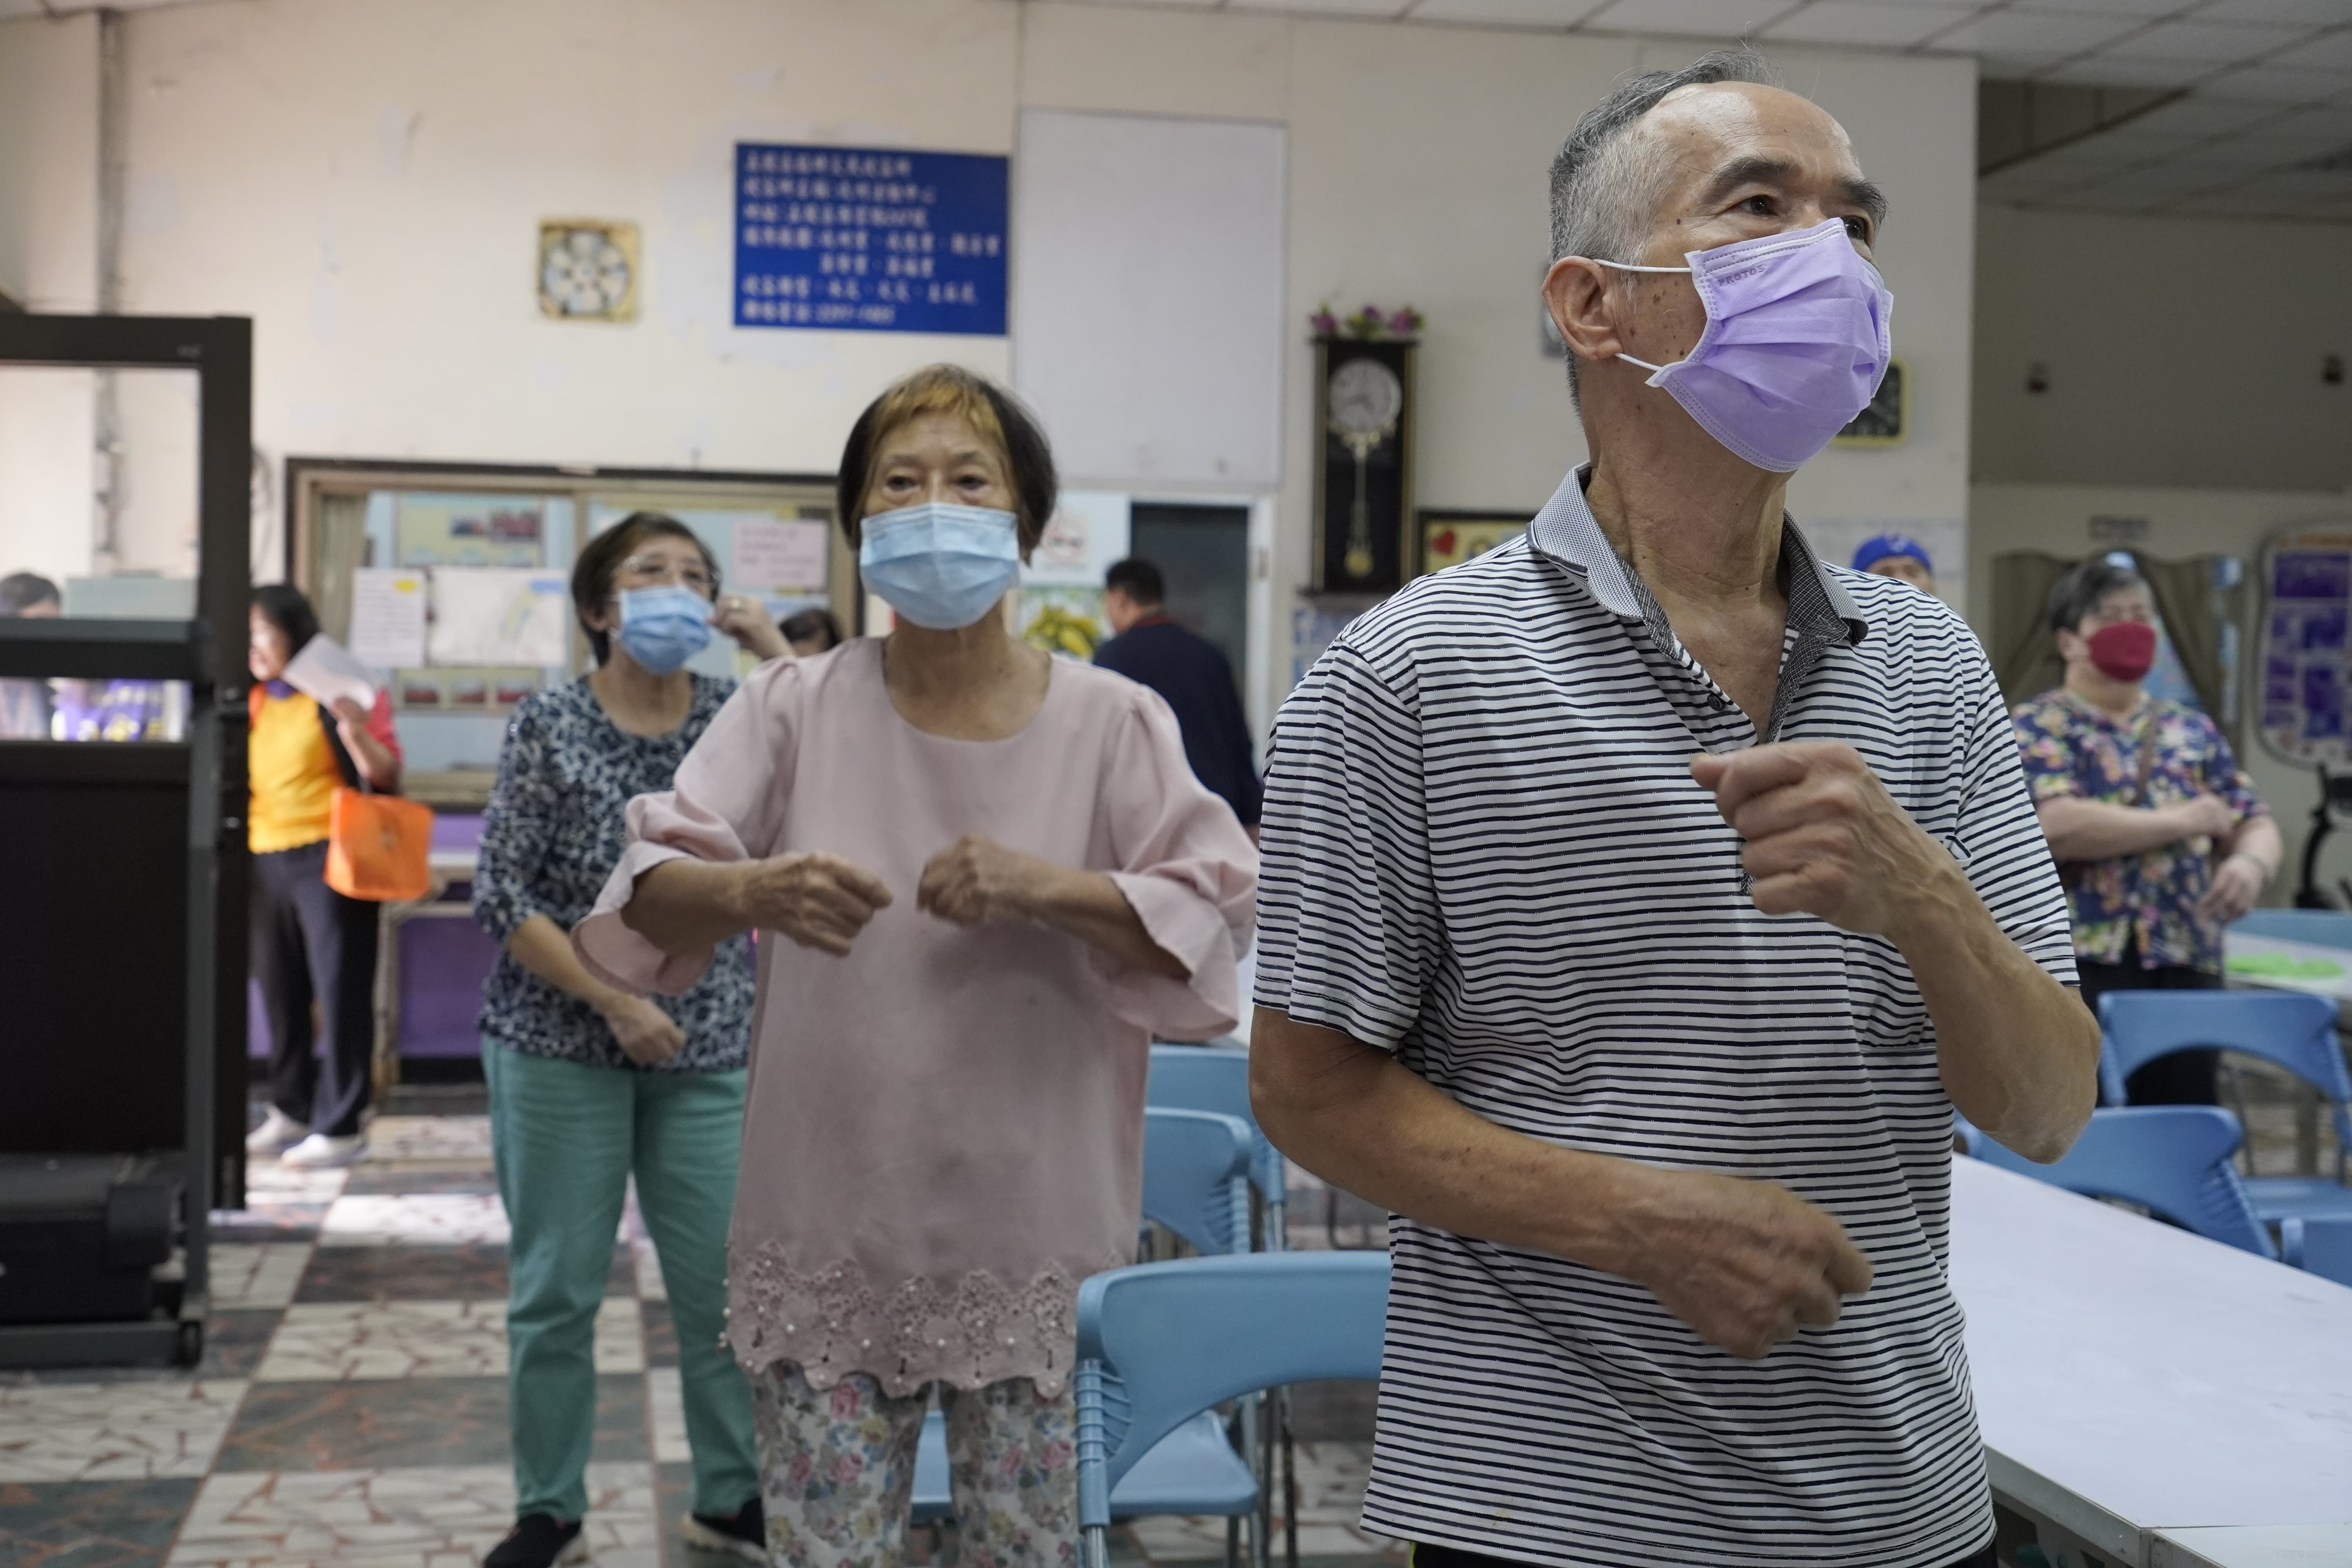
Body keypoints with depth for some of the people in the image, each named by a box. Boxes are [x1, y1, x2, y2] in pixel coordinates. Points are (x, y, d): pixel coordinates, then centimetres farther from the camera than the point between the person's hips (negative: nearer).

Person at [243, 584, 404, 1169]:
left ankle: (341, 1126, 1)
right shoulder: (252, 703, 11)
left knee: (340, 989, -3)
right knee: (280, 991, 13)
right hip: (264, 861, 6)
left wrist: (356, 729, -23)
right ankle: (291, 1111, 25)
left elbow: (387, 778, -8)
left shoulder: (337, 692, -5)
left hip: (327, 857, -6)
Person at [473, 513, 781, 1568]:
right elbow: (501, 897, -9)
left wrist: (777, 652, -13)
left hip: (708, 1054, 2)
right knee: (557, 1289, 6)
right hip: (559, 1048, -2)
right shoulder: (547, 727, -6)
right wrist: (614, 1002, -15)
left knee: (728, 1282, 4)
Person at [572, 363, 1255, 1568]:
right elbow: (647, 888, -7)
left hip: (1031, 1246, 0)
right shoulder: (795, 708, 1)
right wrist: (752, 892, -29)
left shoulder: (1111, 722, -1)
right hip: (825, 1238, 1)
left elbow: (1211, 922, -8)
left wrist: (1049, 889, -25)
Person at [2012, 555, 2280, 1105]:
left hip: (2187, 970, 5)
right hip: (2077, 972, -5)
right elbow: (2057, 826, -15)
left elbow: (2256, 825, 14)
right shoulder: (2036, 727, 1)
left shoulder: (2192, 731, 17)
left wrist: (2251, 863, -11)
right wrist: (2181, 821, -8)